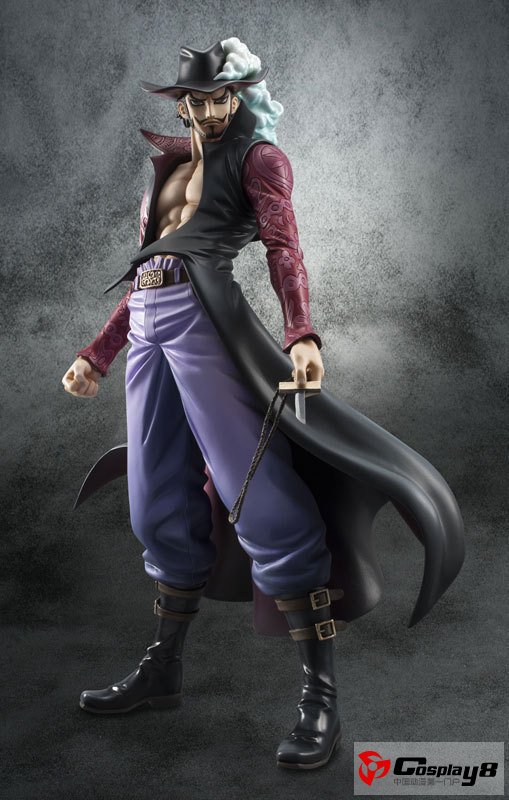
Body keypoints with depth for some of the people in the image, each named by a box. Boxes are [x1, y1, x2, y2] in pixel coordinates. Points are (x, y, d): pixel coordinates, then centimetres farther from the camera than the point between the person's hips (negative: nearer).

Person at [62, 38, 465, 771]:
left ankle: (321, 697, -9)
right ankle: (163, 671, 22)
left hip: (204, 314, -7)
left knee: (262, 501, -13)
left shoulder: (258, 157, 8)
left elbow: (285, 249, -8)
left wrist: (301, 333, -27)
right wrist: (97, 354, 26)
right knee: (162, 510, 9)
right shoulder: (172, 166, 28)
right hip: (147, 324, 7)